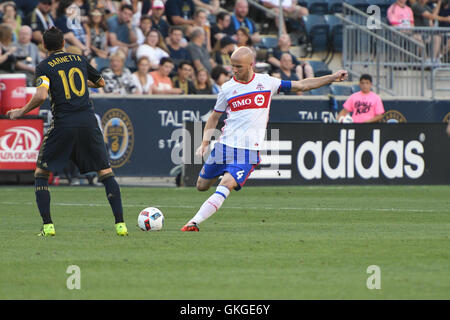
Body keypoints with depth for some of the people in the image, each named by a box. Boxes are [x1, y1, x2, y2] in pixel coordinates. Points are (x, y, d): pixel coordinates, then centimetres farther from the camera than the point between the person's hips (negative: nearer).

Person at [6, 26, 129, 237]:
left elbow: (41, 95, -16)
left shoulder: (44, 67, 1)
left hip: (63, 123, -3)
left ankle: (47, 225, 1)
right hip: (88, 121, 3)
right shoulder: (79, 59, 13)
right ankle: (120, 224, 0)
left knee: (41, 173, 12)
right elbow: (100, 82, 27)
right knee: (106, 173, 10)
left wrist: (21, 112, -2)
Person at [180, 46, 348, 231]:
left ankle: (194, 222, -22)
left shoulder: (266, 82, 3)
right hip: (225, 145, 3)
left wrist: (332, 78, 8)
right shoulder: (228, 88, 4)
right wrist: (205, 143, 1)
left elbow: (301, 85, 11)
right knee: (202, 186, 10)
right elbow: (214, 118, 14)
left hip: (249, 150, -3)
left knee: (225, 187, -21)